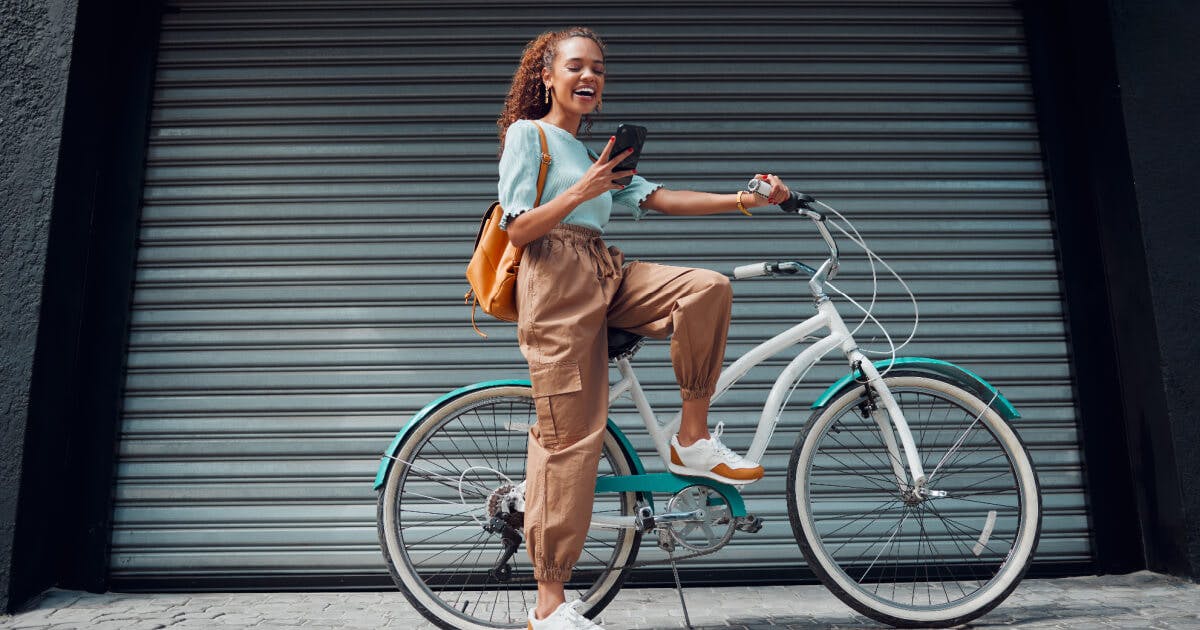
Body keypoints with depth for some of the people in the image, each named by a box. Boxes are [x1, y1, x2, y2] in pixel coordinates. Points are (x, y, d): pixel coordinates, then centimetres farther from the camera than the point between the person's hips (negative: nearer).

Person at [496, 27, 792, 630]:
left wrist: (744, 199, 4)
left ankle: (692, 440, -4)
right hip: (556, 284, -7)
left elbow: (660, 199, 12)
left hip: (605, 279, 7)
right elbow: (518, 230, -6)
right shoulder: (527, 133, 3)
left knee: (707, 287, -17)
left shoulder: (596, 153, 25)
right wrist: (580, 191, -17)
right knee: (569, 435, -9)